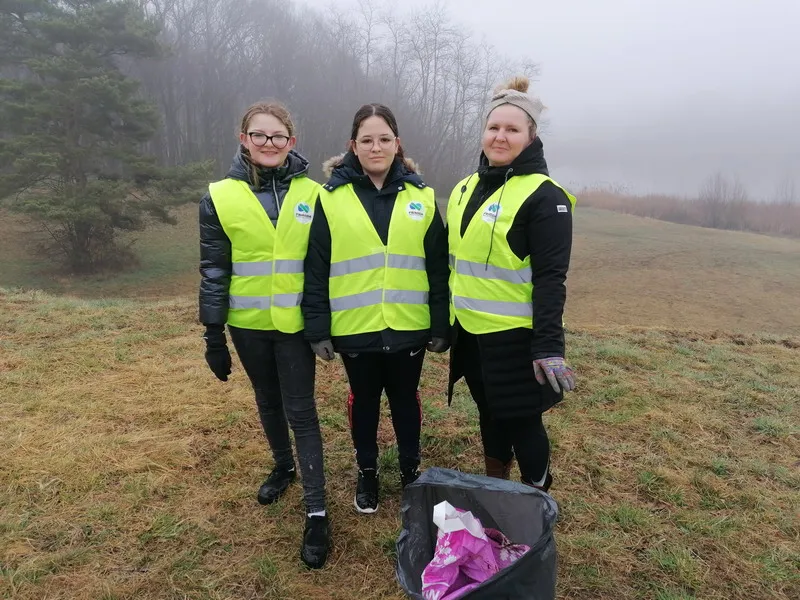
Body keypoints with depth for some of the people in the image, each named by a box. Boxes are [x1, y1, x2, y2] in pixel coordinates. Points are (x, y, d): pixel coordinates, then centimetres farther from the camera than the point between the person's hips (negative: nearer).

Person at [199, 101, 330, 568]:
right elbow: (214, 270, -1)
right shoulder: (220, 197, -4)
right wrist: (213, 334, -2)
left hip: (295, 322, -1)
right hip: (248, 323, 2)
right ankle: (283, 466, 45)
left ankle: (317, 513, 8)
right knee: (268, 402, 19)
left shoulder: (312, 195, -3)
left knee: (301, 412, 0)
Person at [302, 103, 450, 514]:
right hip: (355, 328, -1)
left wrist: (440, 327, 0)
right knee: (364, 400, 15)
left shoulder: (421, 198, 1)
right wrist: (317, 329, -6)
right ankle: (366, 473, 35)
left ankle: (410, 469, 37)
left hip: (408, 326, 1)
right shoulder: (332, 198, -3)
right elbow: (316, 270, -3)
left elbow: (438, 269, 2)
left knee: (405, 399, 16)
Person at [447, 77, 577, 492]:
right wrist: (445, 319, 19)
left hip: (515, 336, -7)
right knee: (490, 415, 20)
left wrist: (548, 346, -23)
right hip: (471, 331, 7)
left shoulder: (544, 196, -13)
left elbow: (550, 278, -18)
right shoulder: (466, 188, 9)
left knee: (521, 422, 6)